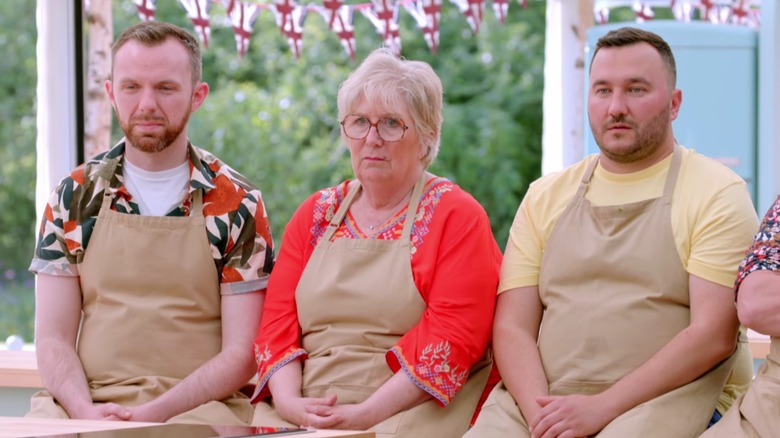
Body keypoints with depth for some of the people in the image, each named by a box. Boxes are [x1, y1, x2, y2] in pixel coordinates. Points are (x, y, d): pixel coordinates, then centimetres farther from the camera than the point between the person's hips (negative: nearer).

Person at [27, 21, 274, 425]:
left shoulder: (235, 203, 3)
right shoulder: (75, 196, 11)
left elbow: (241, 354, 0)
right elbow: (54, 339, 8)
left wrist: (159, 412, -14)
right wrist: (85, 409, -12)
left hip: (197, 408, -2)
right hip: (87, 405, 2)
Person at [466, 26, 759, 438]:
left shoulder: (717, 193, 3)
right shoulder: (545, 196, 16)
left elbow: (713, 335, -6)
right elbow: (512, 326, 9)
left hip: (657, 403, -4)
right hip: (537, 400, 4)